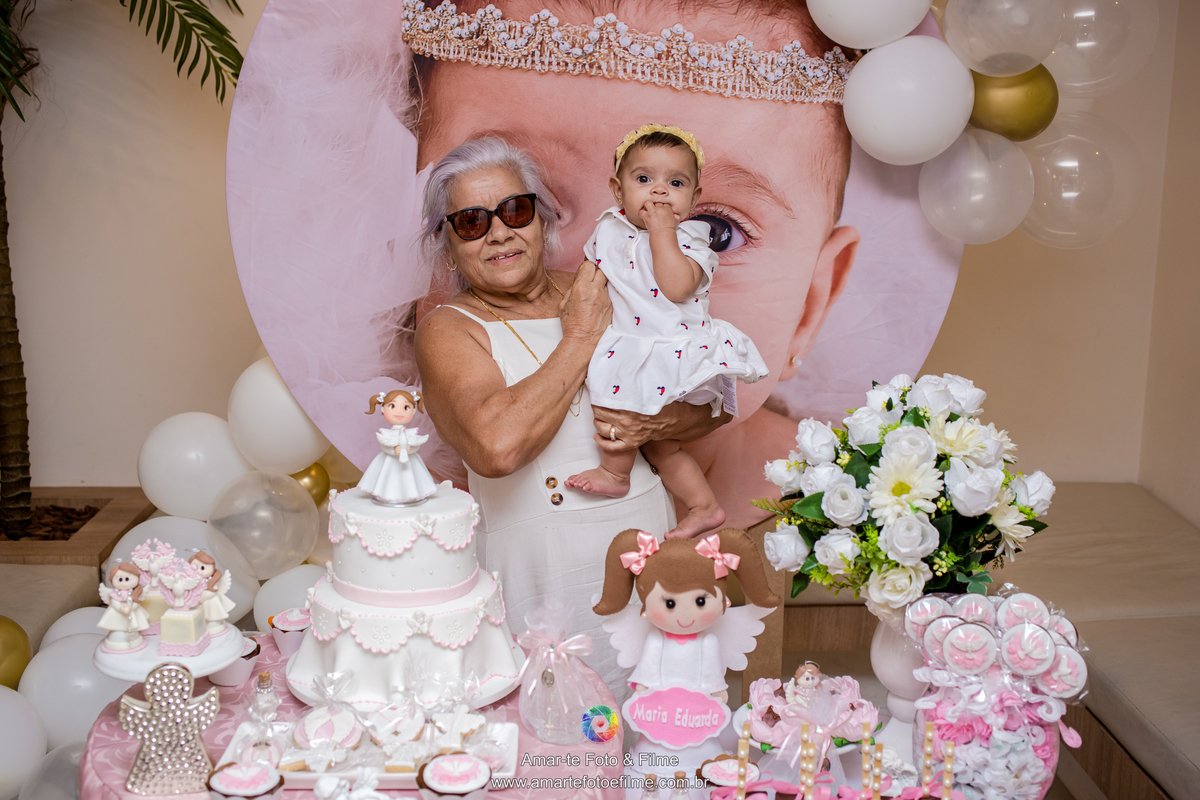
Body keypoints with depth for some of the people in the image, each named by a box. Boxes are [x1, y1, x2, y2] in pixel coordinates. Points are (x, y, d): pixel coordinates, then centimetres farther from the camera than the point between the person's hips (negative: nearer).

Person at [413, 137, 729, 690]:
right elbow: (496, 446, -23)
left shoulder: (602, 298, 10)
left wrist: (660, 423, -10)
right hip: (542, 577, -3)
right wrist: (580, 339, -12)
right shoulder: (448, 329, -2)